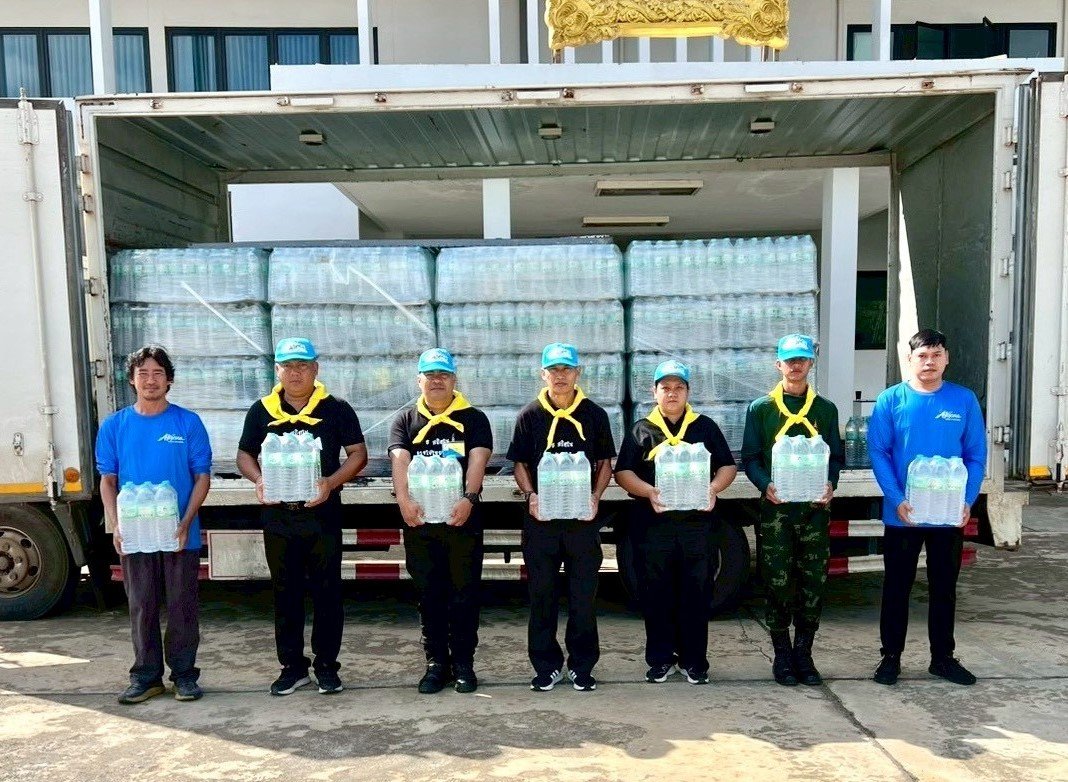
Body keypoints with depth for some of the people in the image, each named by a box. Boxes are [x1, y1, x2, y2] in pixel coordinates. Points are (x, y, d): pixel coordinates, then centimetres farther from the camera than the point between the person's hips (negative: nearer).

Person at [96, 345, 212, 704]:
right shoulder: (114, 425, 5)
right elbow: (107, 481, 7)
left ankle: (184, 674, 18)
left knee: (182, 606, 6)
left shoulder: (188, 423, -2)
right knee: (141, 607, 10)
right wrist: (116, 526, -6)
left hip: (179, 535, -2)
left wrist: (186, 523, -12)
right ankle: (146, 676, 23)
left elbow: (202, 477, -1)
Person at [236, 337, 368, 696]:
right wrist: (259, 480, -9)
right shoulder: (261, 411, 6)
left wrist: (330, 483, -16)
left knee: (326, 592, 5)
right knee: (285, 595, 11)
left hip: (323, 515, -2)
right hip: (278, 517, 2)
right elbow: (245, 454, 12)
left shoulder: (336, 409, -1)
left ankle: (327, 666, 17)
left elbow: (358, 454, 0)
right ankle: (293, 667, 23)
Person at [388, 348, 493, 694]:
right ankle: (436, 663, 21)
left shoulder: (473, 418, 5)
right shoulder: (405, 420, 10)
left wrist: (469, 498, -26)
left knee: (464, 593, 5)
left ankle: (464, 663, 17)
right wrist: (404, 500, -22)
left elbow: (478, 459, -9)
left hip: (462, 519, -1)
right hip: (419, 521, 2)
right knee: (429, 594, 10)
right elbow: (399, 460, -6)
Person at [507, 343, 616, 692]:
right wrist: (530, 496, -11)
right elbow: (520, 464, 6)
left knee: (583, 594, 6)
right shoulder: (530, 415, 4)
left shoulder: (594, 414, 4)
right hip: (540, 518, 0)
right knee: (542, 593, 7)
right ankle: (546, 665, 21)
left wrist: (595, 497, -8)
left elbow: (605, 463, 7)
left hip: (582, 518, 0)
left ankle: (582, 665, 20)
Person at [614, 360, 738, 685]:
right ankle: (660, 658, 18)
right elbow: (622, 472, 2)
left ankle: (693, 659, 18)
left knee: (696, 593, 5)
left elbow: (728, 466, 11)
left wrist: (713, 488, -9)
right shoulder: (641, 430, 8)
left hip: (696, 522, 1)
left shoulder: (705, 427, 12)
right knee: (656, 593, 5)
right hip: (653, 524, 0)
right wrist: (648, 492, -15)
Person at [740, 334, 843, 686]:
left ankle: (804, 653, 19)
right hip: (776, 507, -2)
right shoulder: (761, 409, 4)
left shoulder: (826, 409, 10)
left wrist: (830, 485, -8)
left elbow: (836, 456, 11)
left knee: (814, 583, 5)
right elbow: (749, 458, 2)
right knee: (778, 584, 1)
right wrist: (766, 485, -16)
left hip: (815, 508, 2)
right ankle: (782, 655, 15)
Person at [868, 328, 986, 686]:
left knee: (944, 587, 14)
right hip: (902, 514, -2)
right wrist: (897, 500, -16)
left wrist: (967, 500, -11)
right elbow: (878, 453, -7)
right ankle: (891, 656, 21)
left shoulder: (964, 400, 1)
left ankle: (943, 657, 29)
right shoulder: (891, 400, -4)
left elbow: (976, 456, 2)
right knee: (897, 587, 8)